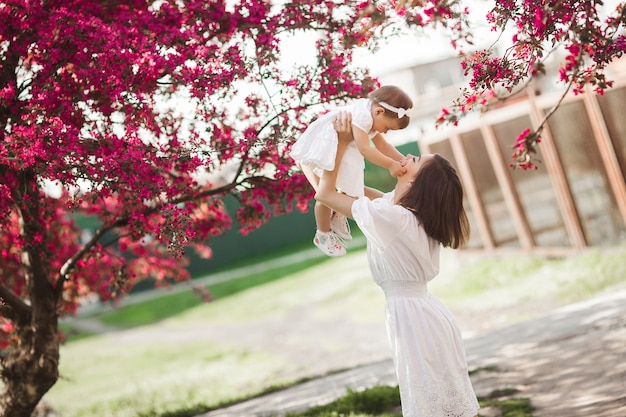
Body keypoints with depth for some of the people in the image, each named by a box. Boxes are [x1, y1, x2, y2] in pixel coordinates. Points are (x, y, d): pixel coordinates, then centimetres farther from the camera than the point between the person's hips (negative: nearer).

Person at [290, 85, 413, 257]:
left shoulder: (372, 116, 2)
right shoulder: (363, 115, -30)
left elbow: (382, 145, 5)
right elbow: (365, 149, -36)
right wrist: (390, 164, -37)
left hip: (337, 153, 10)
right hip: (315, 151, -10)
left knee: (351, 190, 8)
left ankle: (337, 216, 34)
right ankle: (323, 235, 12)